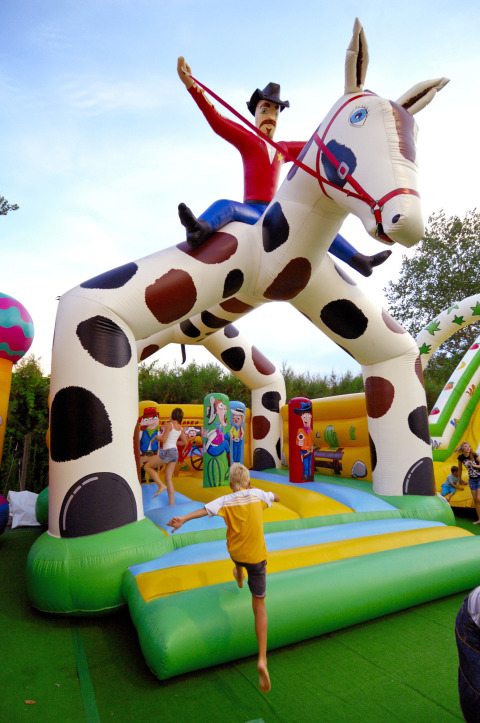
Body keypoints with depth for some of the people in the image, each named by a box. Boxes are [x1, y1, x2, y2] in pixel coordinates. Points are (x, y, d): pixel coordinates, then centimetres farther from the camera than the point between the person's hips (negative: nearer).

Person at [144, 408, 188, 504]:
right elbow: (185, 443, 15)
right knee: (168, 479, 10)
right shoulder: (180, 428, 12)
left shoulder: (169, 424, -8)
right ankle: (172, 503, 5)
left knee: (147, 466, 9)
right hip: (175, 452, 7)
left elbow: (163, 439, -16)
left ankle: (161, 485, -3)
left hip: (167, 452, -7)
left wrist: (158, 436, 6)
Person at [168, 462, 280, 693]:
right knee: (259, 607, 5)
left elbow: (204, 510, -29)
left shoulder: (225, 501, -10)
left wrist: (183, 519, -40)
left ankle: (239, 578, 74)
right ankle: (262, 659, -6)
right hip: (257, 555, -2)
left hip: (236, 552, 2)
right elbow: (276, 498, 14)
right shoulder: (257, 494, -6)